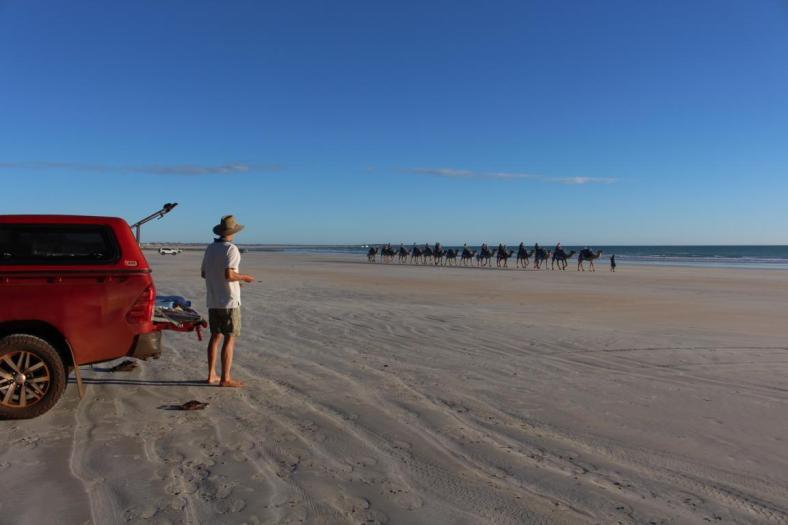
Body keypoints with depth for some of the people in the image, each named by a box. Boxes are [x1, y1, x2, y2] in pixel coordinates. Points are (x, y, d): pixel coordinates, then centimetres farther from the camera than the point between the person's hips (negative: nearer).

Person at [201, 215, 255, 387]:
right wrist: (244, 277, -6)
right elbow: (229, 275, -25)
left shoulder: (210, 248, 9)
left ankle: (212, 375, 18)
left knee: (215, 336, 14)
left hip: (213, 301, 8)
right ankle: (225, 379, -1)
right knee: (229, 339, -2)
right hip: (229, 301, -8)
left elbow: (204, 273, 16)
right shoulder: (231, 249, -15)